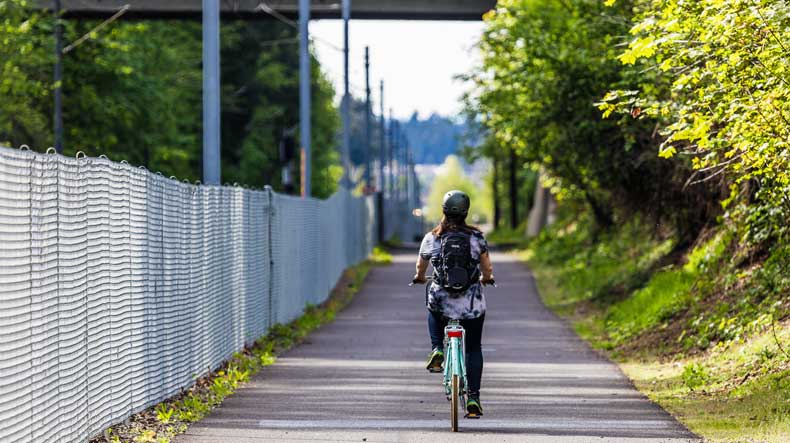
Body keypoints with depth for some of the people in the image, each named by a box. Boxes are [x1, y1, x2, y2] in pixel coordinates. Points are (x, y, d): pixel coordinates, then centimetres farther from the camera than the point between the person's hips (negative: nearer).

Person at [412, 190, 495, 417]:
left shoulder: (431, 238, -1)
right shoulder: (476, 237, -2)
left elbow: (420, 266, 16)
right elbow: (487, 268, 6)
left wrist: (420, 278, 39)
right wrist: (486, 278, 30)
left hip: (442, 302, 0)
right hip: (473, 304, 0)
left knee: (434, 312, 38)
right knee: (474, 348, 16)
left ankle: (437, 350, 15)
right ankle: (473, 397, 7)